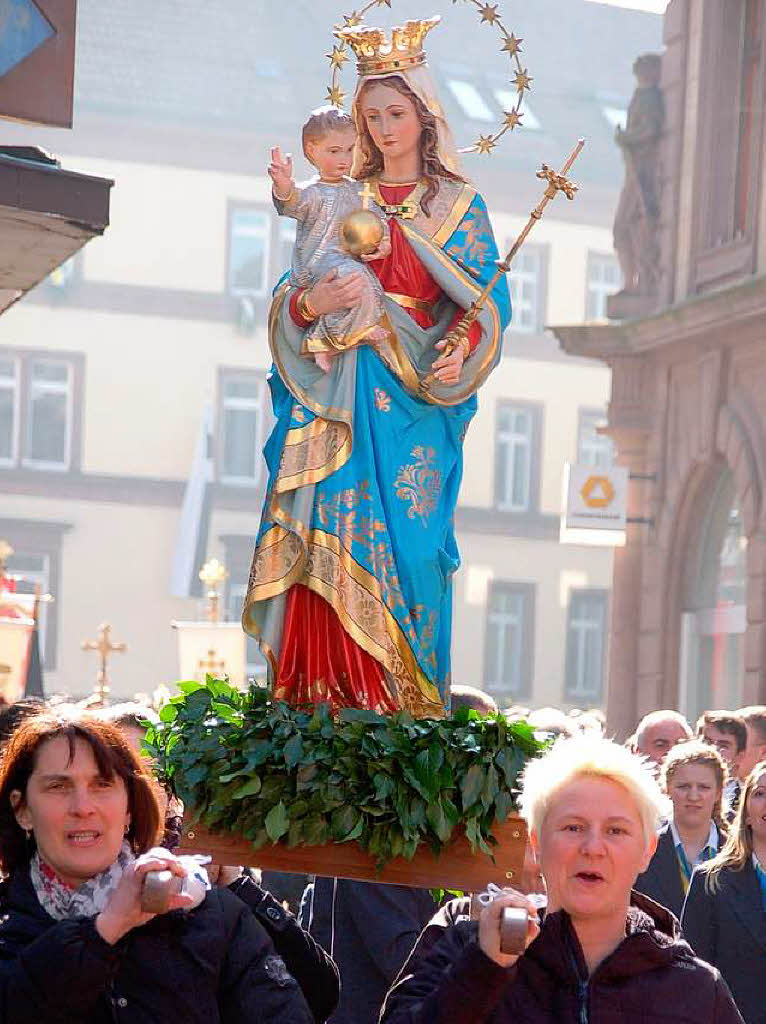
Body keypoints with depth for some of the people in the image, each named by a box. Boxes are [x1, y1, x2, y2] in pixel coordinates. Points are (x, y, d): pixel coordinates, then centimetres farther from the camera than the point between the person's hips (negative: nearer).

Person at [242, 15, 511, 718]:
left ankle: (402, 698, -5)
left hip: (414, 399, -2)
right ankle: (328, 692, -6)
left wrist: (462, 346, -20)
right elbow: (289, 297, 12)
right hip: (333, 394, 2)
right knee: (328, 531, -8)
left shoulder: (458, 206, 7)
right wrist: (309, 304, -11)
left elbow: (487, 300, 0)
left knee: (400, 538, -9)